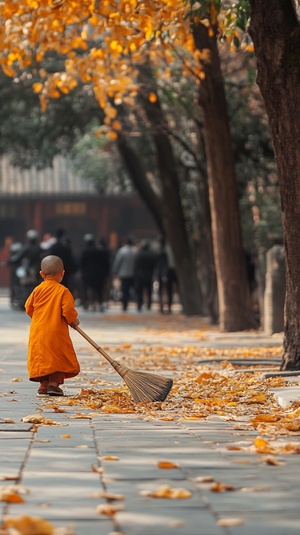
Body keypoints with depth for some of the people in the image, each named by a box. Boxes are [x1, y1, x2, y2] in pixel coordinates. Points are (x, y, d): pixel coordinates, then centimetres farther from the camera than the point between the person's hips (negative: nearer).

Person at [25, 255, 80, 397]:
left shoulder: (38, 289, 3)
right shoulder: (63, 291, -7)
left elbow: (28, 307, 9)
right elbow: (68, 310, -14)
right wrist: (73, 321, 6)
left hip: (38, 330, 4)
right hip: (56, 331, -4)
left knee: (41, 357, 9)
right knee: (59, 357, 3)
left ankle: (43, 385, 8)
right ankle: (54, 383, -7)